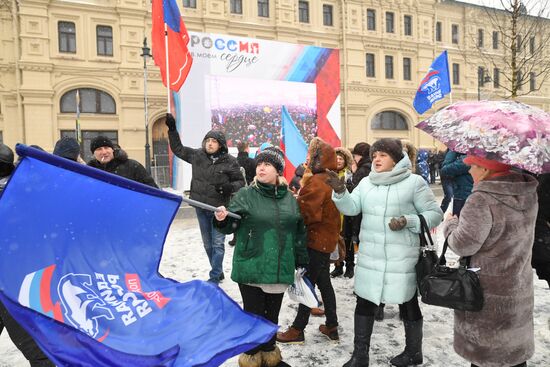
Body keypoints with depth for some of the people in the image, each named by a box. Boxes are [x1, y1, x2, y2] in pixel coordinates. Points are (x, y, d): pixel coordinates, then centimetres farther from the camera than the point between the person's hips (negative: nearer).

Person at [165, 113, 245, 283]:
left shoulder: (230, 161, -8)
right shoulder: (197, 155, 2)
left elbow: (240, 181, -1)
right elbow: (178, 149, 15)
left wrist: (230, 187, -22)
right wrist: (172, 128, 9)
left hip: (219, 209, -5)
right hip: (201, 207, 5)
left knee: (218, 244, -3)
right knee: (208, 244, 15)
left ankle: (214, 278, 5)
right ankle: (219, 272, 32)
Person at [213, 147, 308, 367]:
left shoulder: (289, 198, 6)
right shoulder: (245, 195, -5)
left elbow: (299, 232, 13)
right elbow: (230, 226, -9)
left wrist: (301, 262, 15)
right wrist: (222, 219, -31)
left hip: (279, 269, 4)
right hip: (251, 268, -3)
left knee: (272, 314, 17)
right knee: (253, 314, 7)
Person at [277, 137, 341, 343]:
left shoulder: (316, 182, -20)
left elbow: (305, 211, -23)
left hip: (316, 240, -9)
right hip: (327, 239, 9)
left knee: (308, 282, 0)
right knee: (324, 282, 16)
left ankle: (298, 329, 12)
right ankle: (332, 326, 26)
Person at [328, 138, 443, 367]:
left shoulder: (414, 182, -7)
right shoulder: (366, 183, 8)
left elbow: (435, 214, -6)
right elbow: (351, 208, -4)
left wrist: (408, 221, -20)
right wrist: (340, 192, -22)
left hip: (402, 258, -4)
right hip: (370, 256, 5)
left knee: (408, 304, 13)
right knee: (364, 302, 11)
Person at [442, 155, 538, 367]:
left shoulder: (481, 200, -27)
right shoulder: (528, 193, -1)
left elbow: (463, 245, -23)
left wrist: (450, 223, -5)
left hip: (488, 294, -7)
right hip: (519, 288, 7)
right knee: (514, 346, 23)